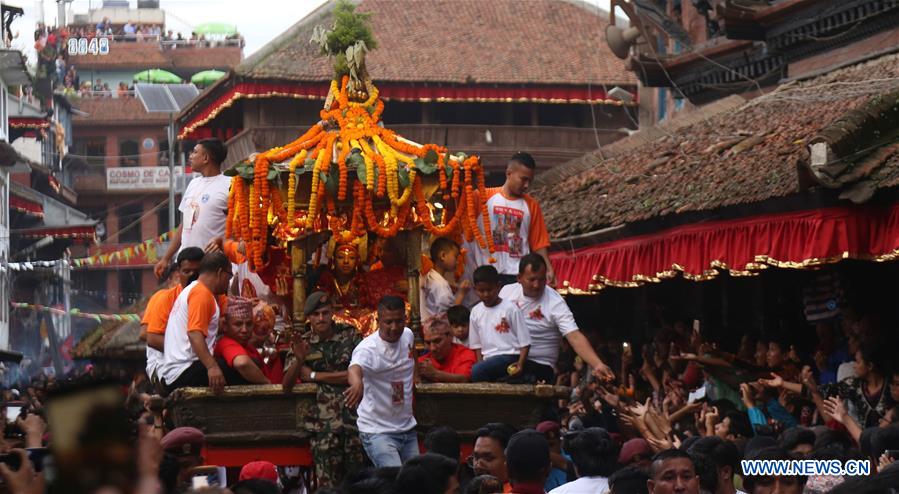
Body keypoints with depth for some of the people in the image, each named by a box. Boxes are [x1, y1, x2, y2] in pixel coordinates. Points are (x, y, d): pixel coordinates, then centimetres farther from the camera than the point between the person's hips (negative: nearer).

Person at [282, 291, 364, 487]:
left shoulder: (349, 335, 4)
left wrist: (313, 375, -4)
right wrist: (299, 360, -17)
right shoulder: (303, 344, 7)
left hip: (353, 417, 0)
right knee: (328, 483, -4)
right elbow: (286, 385, 3)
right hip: (323, 424, 0)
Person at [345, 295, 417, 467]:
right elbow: (355, 368, -48)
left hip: (407, 428, 7)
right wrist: (357, 384, -68)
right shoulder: (368, 349, -23)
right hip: (377, 432, -7)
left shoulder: (408, 335, 0)